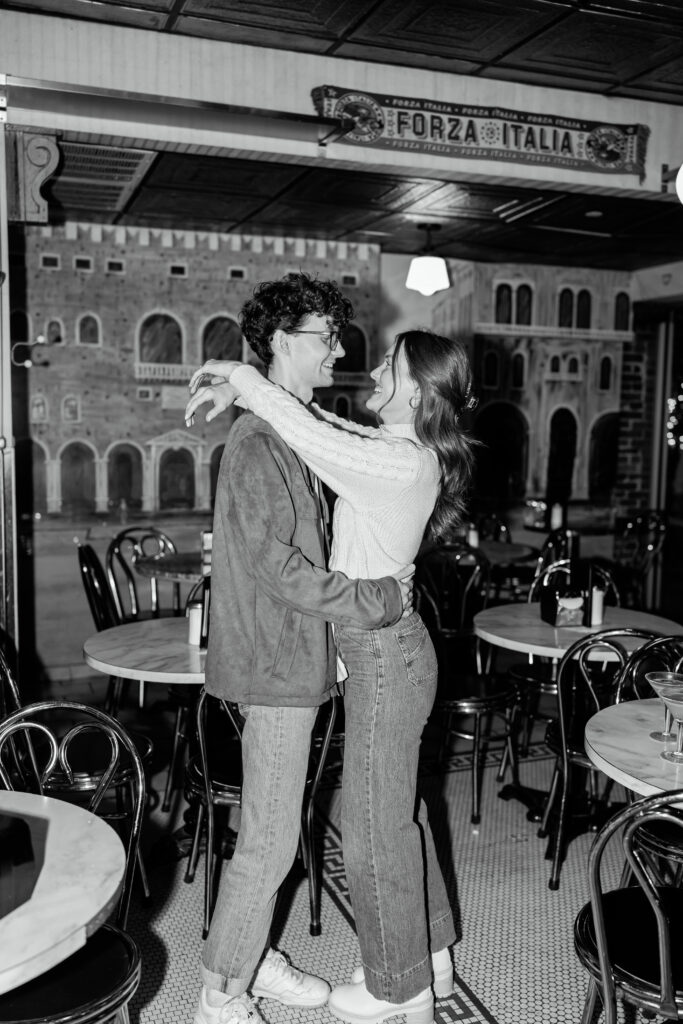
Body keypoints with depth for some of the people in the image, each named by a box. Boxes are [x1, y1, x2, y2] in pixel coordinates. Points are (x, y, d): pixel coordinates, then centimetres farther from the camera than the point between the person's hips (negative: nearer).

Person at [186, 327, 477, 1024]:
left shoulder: (404, 464, -22)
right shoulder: (401, 450, 7)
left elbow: (313, 436, -27)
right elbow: (327, 429, 12)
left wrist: (242, 379, -12)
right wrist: (242, 390, 0)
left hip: (384, 657, -10)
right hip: (388, 650, 10)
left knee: (373, 829, 5)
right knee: (398, 812, 21)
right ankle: (429, 954, 39)